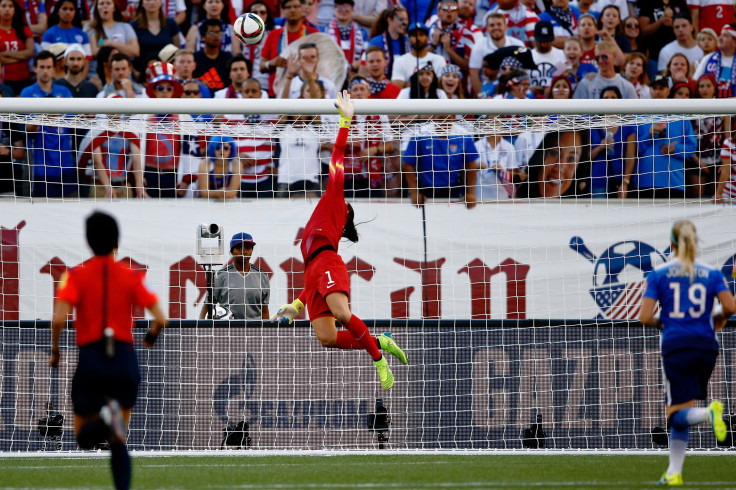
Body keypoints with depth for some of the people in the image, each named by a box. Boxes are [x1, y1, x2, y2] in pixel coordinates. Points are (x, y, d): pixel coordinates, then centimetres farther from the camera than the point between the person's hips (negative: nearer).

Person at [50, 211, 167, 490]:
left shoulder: (76, 276, -2)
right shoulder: (131, 276, 2)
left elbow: (59, 319, -15)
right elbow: (160, 319, -5)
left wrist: (55, 351, 2)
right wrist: (151, 337, 17)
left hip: (91, 362, -2)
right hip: (125, 361, 2)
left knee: (85, 438, 11)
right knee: (118, 442, 13)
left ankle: (106, 419, -24)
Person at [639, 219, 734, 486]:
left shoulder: (658, 274, -1)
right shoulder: (711, 273, 4)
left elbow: (645, 317, -7)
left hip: (676, 347, -3)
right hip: (706, 345, 3)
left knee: (678, 414, -2)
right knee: (678, 412, 15)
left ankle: (709, 412, -35)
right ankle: (674, 472, 13)